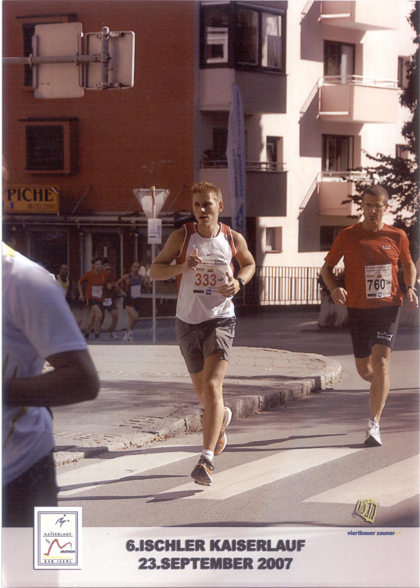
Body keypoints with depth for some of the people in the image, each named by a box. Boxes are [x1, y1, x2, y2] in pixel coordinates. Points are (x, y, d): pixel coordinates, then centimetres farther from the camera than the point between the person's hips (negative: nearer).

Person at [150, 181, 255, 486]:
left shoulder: (233, 239, 0)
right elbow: (155, 270, 1)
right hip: (188, 321, 2)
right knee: (203, 391, 14)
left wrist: (239, 282, -3)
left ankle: (207, 460, -21)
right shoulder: (182, 237, -2)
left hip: (221, 320, -2)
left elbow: (249, 264, 19)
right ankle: (223, 417, 51)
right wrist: (182, 266, -18)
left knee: (212, 386, -18)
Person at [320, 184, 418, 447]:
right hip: (358, 309, 1)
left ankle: (374, 424, -14)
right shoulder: (348, 236, 0)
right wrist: (334, 288, -13)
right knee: (364, 369, 9)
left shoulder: (397, 236, 2)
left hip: (388, 307, -1)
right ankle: (381, 387, 47)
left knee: (380, 361, -16)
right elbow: (327, 268, 7)